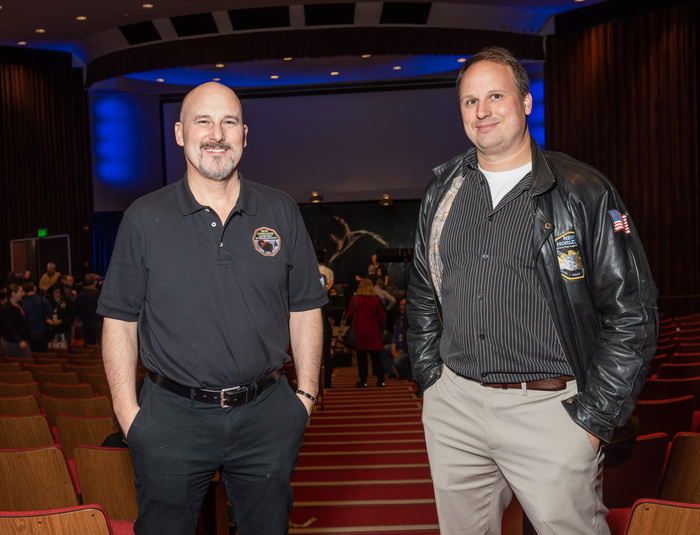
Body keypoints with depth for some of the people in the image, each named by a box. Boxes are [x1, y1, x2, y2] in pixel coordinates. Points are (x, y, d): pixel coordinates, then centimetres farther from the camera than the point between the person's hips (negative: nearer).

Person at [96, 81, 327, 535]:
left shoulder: (282, 214, 3)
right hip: (171, 417, -1)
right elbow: (120, 321, 1)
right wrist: (128, 411, -5)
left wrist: (307, 393, 1)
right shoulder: (145, 219, -1)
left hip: (266, 415, 2)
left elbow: (305, 310, 6)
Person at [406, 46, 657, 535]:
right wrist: (429, 377, 10)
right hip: (453, 407, 4)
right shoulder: (443, 191, 8)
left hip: (551, 409, -4)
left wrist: (594, 417, -9)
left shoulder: (584, 193, -5)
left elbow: (632, 312, -6)